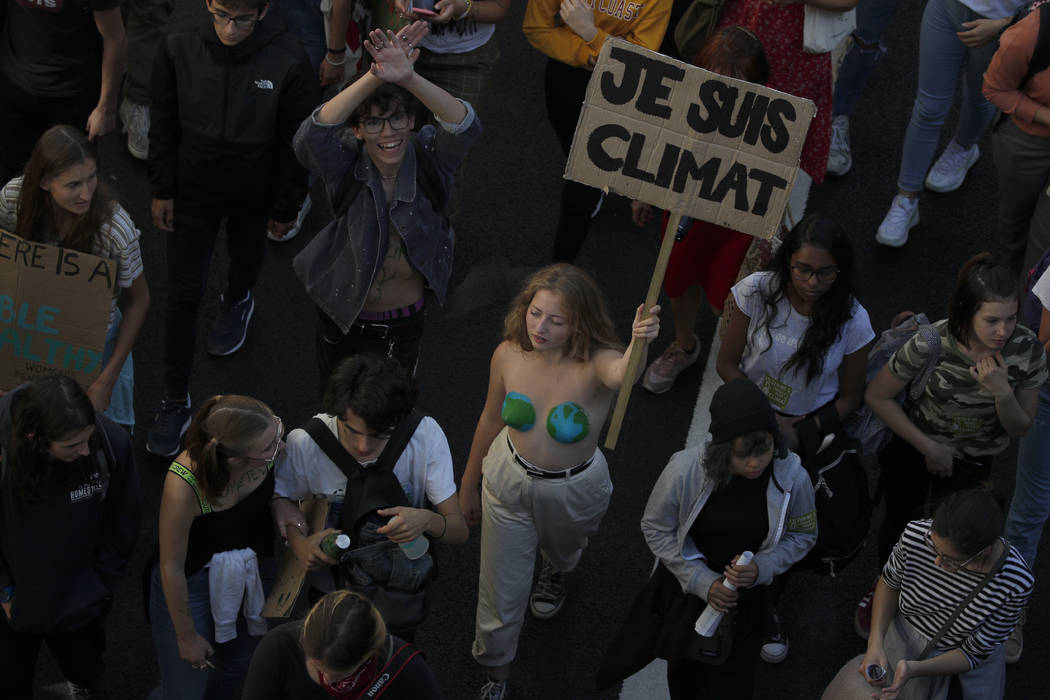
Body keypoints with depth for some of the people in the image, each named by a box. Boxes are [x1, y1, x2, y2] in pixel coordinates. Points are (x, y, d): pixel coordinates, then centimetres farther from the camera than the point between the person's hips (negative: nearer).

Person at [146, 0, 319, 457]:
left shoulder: (286, 62, -26)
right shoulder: (179, 50, -21)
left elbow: (296, 142, -13)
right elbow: (163, 126, -6)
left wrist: (286, 208, -5)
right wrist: (162, 190, -1)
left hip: (252, 193, 0)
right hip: (192, 190, 0)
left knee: (246, 258, 29)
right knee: (183, 294, 3)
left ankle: (237, 301, 66)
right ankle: (175, 401, 16)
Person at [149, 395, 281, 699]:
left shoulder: (267, 432, -27)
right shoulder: (184, 485, -40)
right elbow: (171, 567, -23)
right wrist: (186, 636, -12)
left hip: (255, 566, 5)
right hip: (192, 579, -5)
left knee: (237, 667, 25)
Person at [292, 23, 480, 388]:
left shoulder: (427, 158, -18)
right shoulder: (346, 165, -20)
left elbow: (465, 126, -38)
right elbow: (312, 135, -42)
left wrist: (408, 78, -54)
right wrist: (374, 77, -53)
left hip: (405, 325, 1)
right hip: (343, 319, 0)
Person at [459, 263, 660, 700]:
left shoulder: (593, 364, -32)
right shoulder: (508, 356, -21)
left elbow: (623, 373, -60)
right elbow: (491, 421, -3)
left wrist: (640, 343, -84)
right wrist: (469, 485, 10)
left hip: (574, 491, -1)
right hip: (509, 480, 1)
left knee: (562, 550, 34)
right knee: (500, 590, 13)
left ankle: (556, 573, 74)